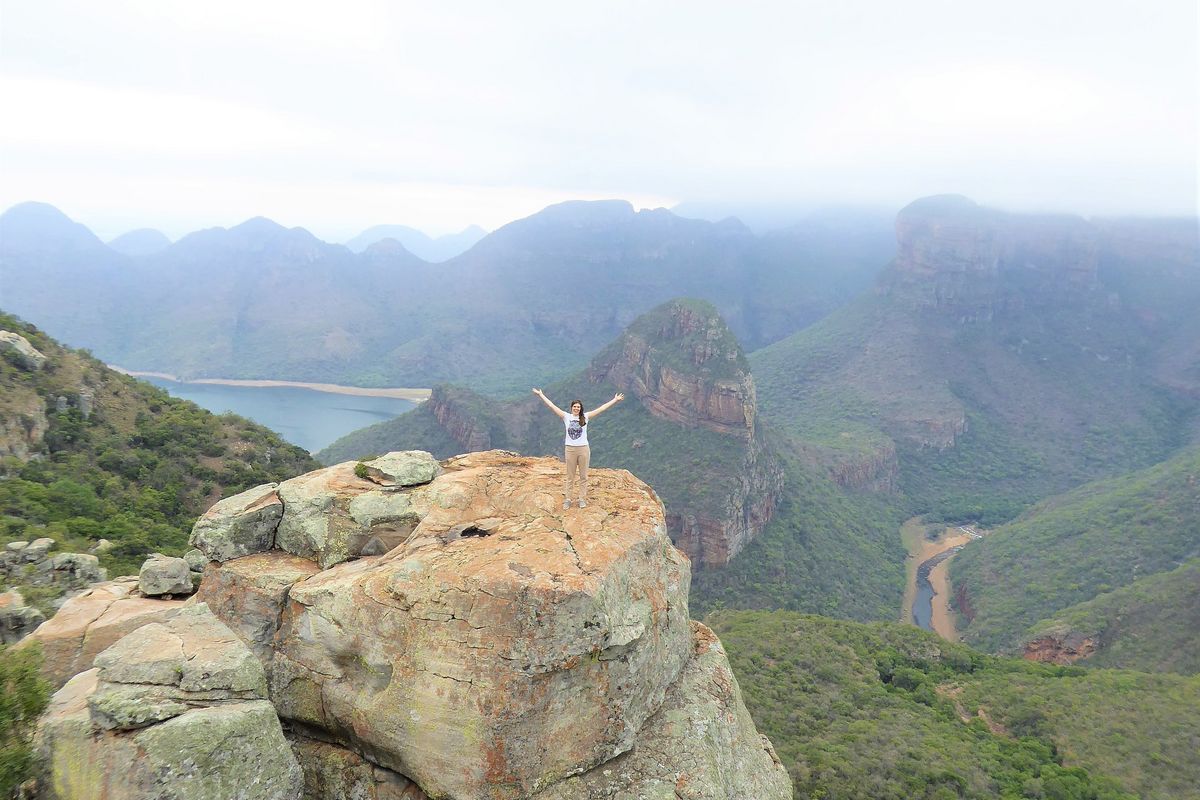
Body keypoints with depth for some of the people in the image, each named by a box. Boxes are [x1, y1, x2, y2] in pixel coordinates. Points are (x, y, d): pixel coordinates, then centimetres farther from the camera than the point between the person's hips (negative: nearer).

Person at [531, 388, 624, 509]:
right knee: (570, 477, 8)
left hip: (583, 449, 0)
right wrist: (541, 395, -1)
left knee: (583, 476, 8)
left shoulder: (585, 417, 0)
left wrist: (615, 400, -3)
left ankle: (582, 499, 17)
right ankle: (567, 499, 13)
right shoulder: (566, 417, 0)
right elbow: (551, 406, 0)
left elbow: (602, 408, -1)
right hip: (570, 449, 0)